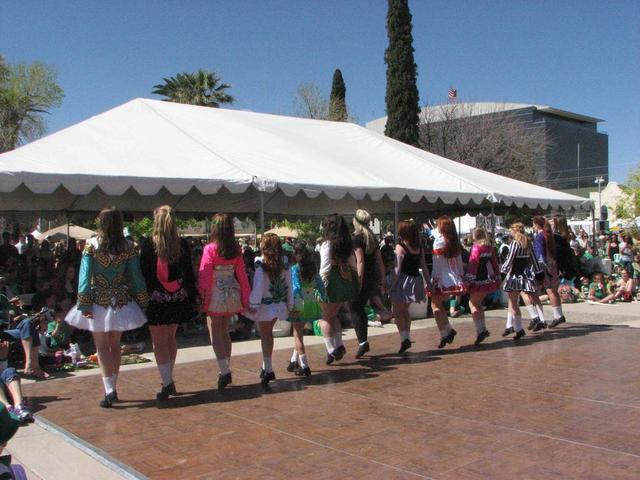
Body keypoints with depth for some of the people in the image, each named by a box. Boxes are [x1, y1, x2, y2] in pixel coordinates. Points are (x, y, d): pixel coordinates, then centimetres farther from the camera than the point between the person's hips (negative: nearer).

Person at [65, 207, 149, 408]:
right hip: (121, 301, 2)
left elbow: (85, 275, -11)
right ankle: (113, 389, 23)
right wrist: (142, 302, 6)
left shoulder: (91, 246, -9)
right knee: (115, 344, 16)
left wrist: (84, 304, -8)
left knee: (102, 347, 4)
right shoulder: (128, 247, -5)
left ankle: (109, 391, -6)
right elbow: (136, 276, -2)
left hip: (98, 302, -2)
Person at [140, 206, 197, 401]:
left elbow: (144, 273, -10)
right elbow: (189, 273, 2)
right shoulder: (182, 244, -2)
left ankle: (167, 383, -4)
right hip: (178, 299, 4)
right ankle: (168, 381, 28)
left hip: (156, 299, -4)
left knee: (160, 342, 3)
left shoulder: (148, 244, -11)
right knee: (171, 338, 18)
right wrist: (192, 297, 9)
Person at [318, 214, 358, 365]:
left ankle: (331, 349, 2)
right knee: (333, 314, 22)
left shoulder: (327, 244, -11)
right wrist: (355, 285, 13)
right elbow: (351, 265, 8)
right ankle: (339, 345, 16)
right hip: (346, 283, 6)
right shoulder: (348, 244, 6)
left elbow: (325, 268, -14)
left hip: (332, 282, -6)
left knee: (326, 317, 8)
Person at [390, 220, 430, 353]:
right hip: (416, 279, 6)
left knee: (398, 311, 3)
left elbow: (398, 269, -15)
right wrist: (428, 283, 13)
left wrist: (392, 285, -11)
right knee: (405, 310, 20)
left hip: (403, 280, -6)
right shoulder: (419, 248, 5)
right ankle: (407, 338, 20)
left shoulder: (400, 247, -12)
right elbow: (424, 267, 6)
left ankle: (404, 338, -9)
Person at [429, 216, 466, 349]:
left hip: (442, 279, -7)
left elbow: (437, 264, -14)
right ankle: (448, 331, 14)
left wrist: (434, 280, -11)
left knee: (435, 304, 2)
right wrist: (461, 277, 19)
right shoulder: (455, 242, 9)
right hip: (454, 279, 7)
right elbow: (459, 262, 12)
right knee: (439, 304, 17)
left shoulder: (439, 241, -11)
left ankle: (445, 333, -3)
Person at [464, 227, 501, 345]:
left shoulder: (476, 247, -11)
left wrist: (468, 280, -20)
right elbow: (495, 262, 16)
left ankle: (481, 330, -13)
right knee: (478, 304, 17)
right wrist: (498, 278, 23)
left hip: (479, 281, -8)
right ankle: (483, 329, 16)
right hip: (489, 280, 8)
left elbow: (473, 264, -18)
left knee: (473, 303, -3)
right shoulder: (490, 247, 11)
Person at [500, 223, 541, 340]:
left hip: (515, 273, -8)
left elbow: (510, 259, -14)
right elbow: (533, 259, 15)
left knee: (513, 301, -4)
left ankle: (519, 329, -6)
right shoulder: (528, 243, 12)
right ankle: (510, 326, 20)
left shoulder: (514, 243, -11)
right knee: (512, 300, 16)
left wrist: (503, 271, -9)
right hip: (525, 273, 8)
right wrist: (537, 272, 19)